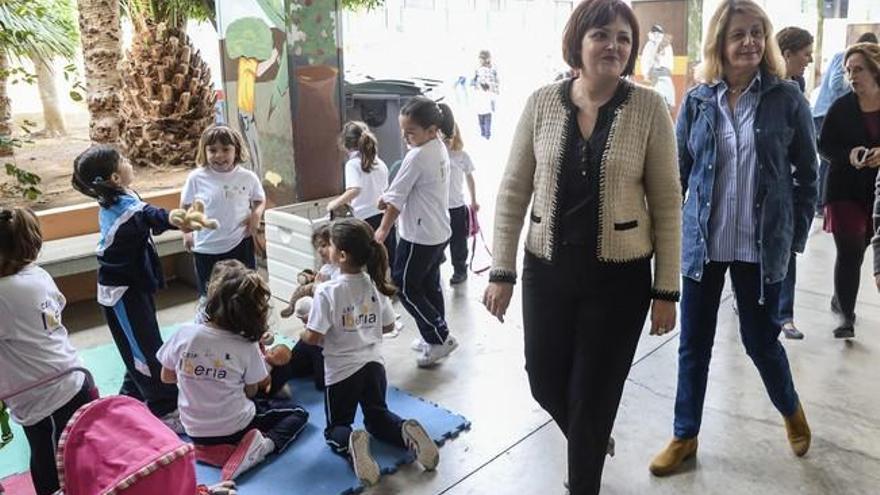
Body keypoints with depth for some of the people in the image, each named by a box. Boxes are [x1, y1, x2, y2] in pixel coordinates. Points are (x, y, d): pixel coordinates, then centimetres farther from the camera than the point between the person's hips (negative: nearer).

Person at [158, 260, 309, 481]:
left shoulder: (184, 334, -17)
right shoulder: (247, 346, -20)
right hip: (234, 429, -3)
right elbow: (251, 392, -5)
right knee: (298, 412, 16)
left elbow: (167, 377, -1)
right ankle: (265, 444, -10)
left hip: (195, 431, 4)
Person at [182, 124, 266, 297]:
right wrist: (187, 232, -3)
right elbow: (185, 206, 6)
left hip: (240, 245, 0)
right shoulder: (196, 178, -8)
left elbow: (260, 200, 9)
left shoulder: (248, 177, -7)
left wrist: (257, 214, -11)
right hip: (206, 249, 0)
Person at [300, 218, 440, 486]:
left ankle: (350, 442, -20)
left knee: (335, 428, 15)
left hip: (341, 370, -4)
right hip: (373, 363, 4)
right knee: (377, 416, 24)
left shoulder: (327, 291, -20)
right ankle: (406, 432, -9)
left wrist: (302, 334, 4)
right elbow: (388, 326, 6)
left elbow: (313, 338, -18)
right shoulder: (376, 283, -4)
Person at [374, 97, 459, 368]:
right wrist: (388, 197, -1)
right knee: (429, 285, 18)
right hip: (439, 232, 9)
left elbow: (396, 197, -15)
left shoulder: (417, 156, -22)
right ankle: (437, 338, 28)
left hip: (419, 236, -9)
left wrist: (383, 229, -3)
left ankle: (439, 337, 4)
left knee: (404, 287, 3)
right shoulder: (440, 148, 5)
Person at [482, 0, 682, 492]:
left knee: (593, 397, 8)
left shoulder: (649, 107, -7)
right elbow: (513, 191, 1)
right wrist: (502, 271, -2)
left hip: (620, 276, -2)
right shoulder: (542, 102, -2)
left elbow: (667, 203, -4)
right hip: (547, 270, 3)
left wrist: (667, 289, -5)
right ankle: (591, 441, 51)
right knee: (546, 383, 16)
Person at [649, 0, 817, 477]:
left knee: (761, 339, 11)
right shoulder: (698, 100, 0)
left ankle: (791, 411, 43)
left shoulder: (787, 99, -3)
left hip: (761, 245, -1)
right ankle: (685, 436, 27)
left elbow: (807, 173, 3)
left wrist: (796, 233, 0)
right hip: (702, 241, 2)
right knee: (694, 342, 9)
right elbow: (678, 169, 5)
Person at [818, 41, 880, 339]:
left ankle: (841, 299, 36)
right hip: (846, 191, -1)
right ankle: (846, 315, 10)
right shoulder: (841, 107, -1)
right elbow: (825, 145, 2)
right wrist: (848, 155, -17)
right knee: (849, 252, -3)